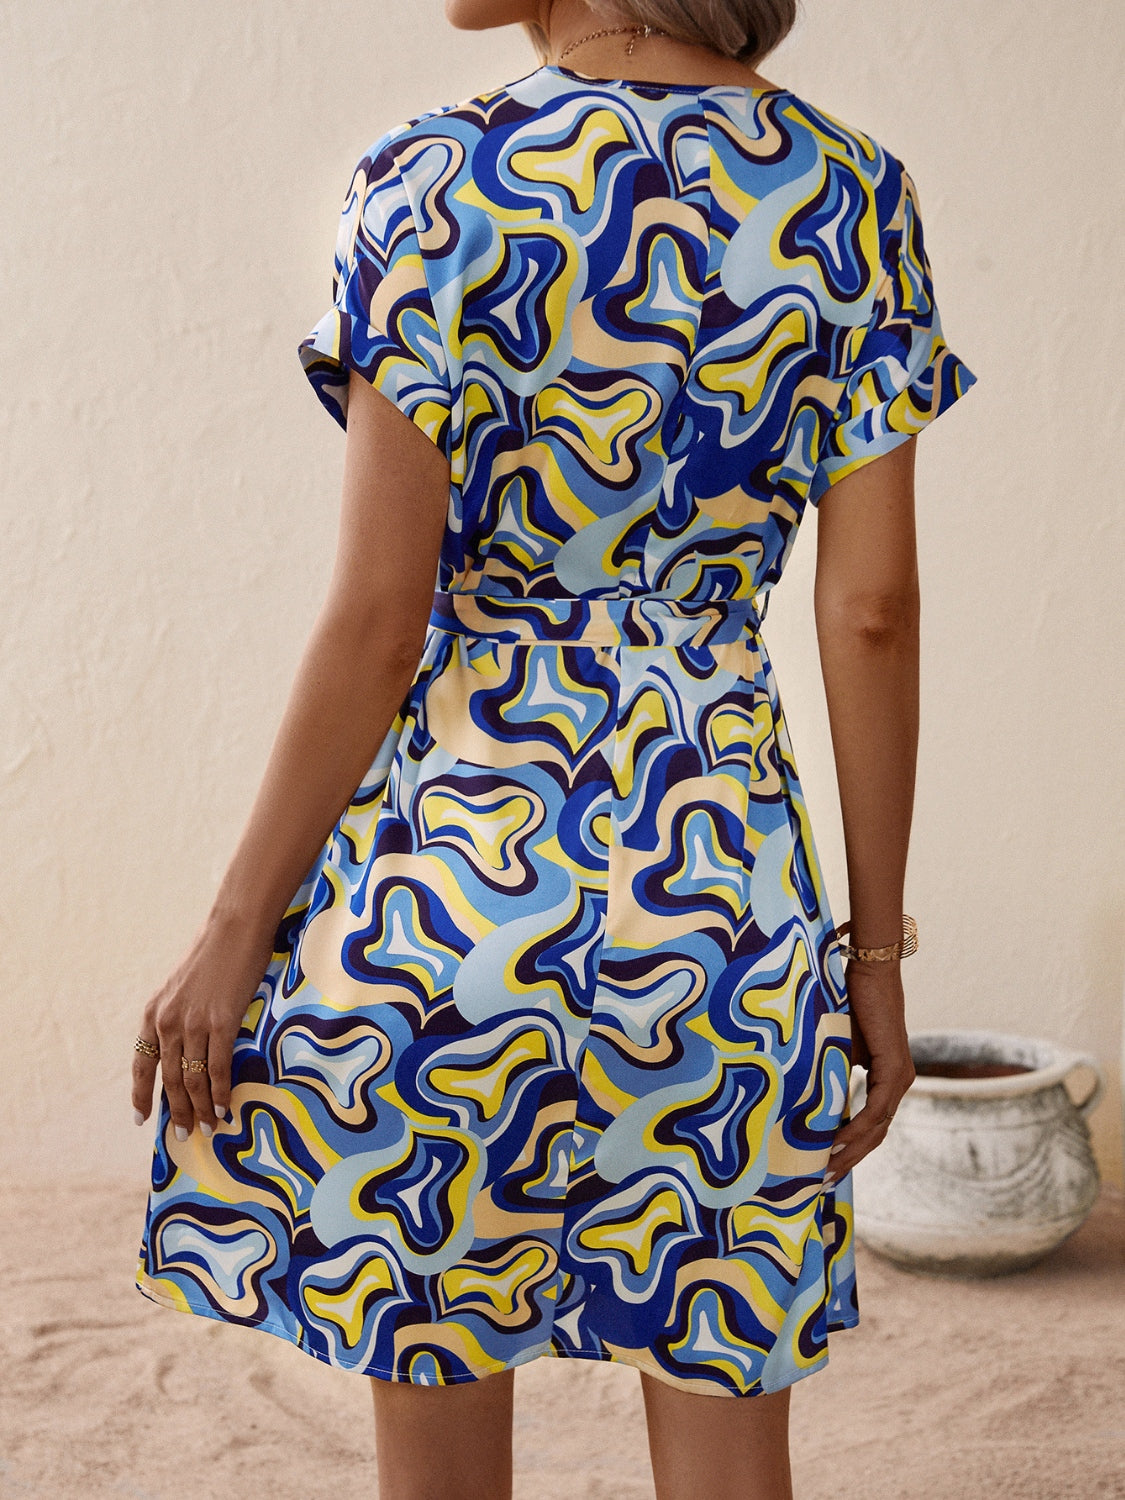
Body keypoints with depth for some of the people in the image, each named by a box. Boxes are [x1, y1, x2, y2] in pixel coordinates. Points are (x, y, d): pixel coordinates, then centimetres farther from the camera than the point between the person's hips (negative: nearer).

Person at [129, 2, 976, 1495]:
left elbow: (374, 618, -14)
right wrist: (878, 953, 7)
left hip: (441, 875, -3)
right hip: (719, 894, 4)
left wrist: (234, 932, -4)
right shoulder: (854, 201, 0)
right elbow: (874, 613, 0)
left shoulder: (442, 190, -12)